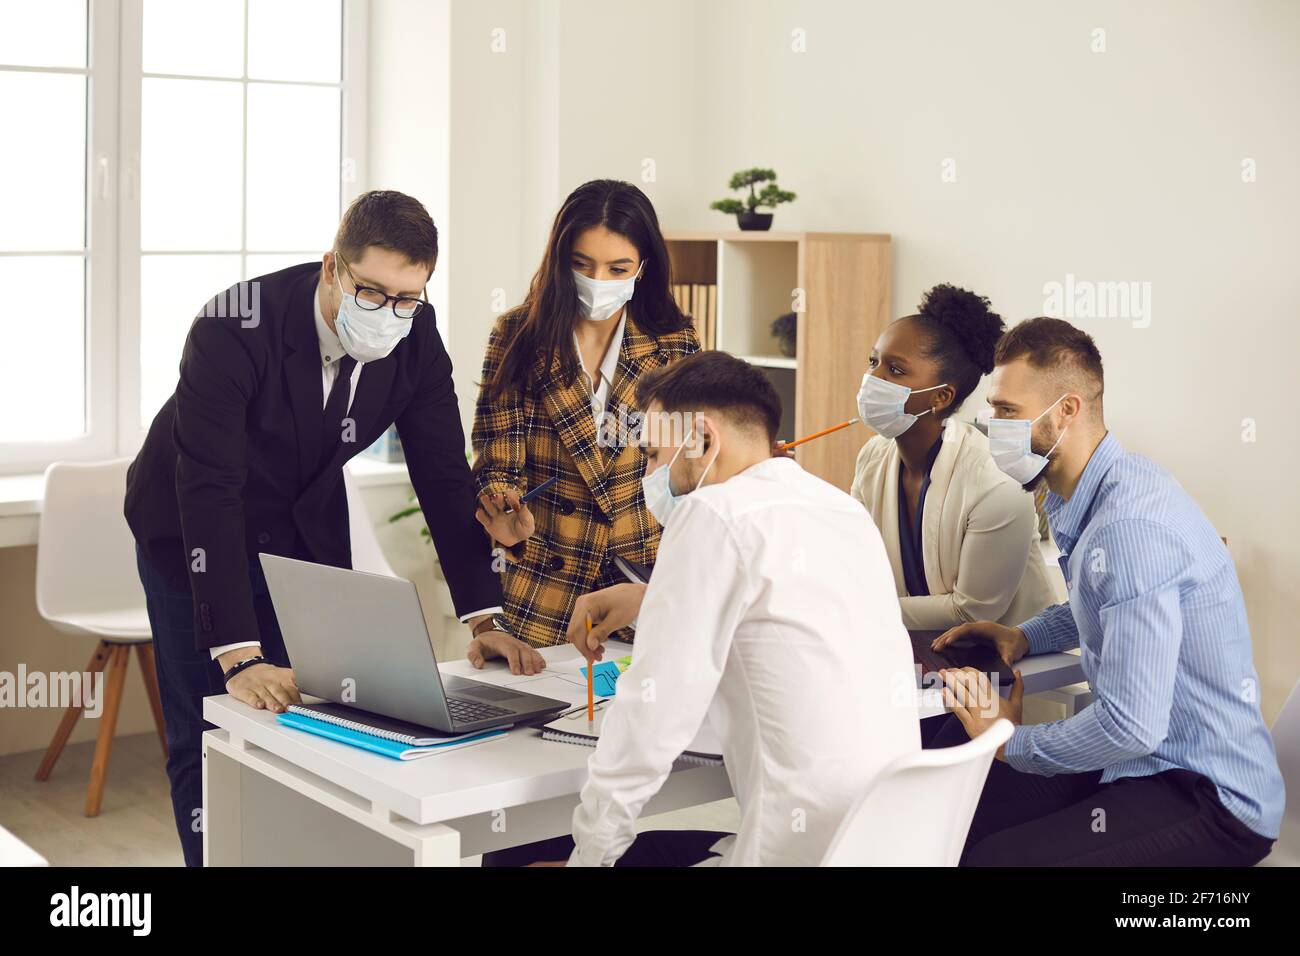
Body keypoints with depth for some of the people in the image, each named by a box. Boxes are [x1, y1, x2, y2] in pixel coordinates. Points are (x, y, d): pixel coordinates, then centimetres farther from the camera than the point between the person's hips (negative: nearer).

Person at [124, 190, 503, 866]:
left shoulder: (416, 337, -19)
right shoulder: (235, 328, -34)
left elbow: (443, 474, -11)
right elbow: (209, 492, -39)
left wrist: (484, 613, -17)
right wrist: (238, 658, -45)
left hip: (308, 531, 4)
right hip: (195, 536, -4)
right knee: (206, 737, -1)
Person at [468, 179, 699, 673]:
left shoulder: (674, 342, 1)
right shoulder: (517, 336, -4)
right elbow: (497, 461, -6)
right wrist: (508, 522, -26)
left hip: (649, 581, 1)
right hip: (542, 586, -1)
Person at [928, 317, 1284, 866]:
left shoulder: (1130, 524, -25)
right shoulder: (1083, 500, 7)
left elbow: (1131, 724, -27)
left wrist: (1010, 743, -11)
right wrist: (1025, 637, 9)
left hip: (1207, 800, -9)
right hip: (1150, 761, 9)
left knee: (989, 856, -26)